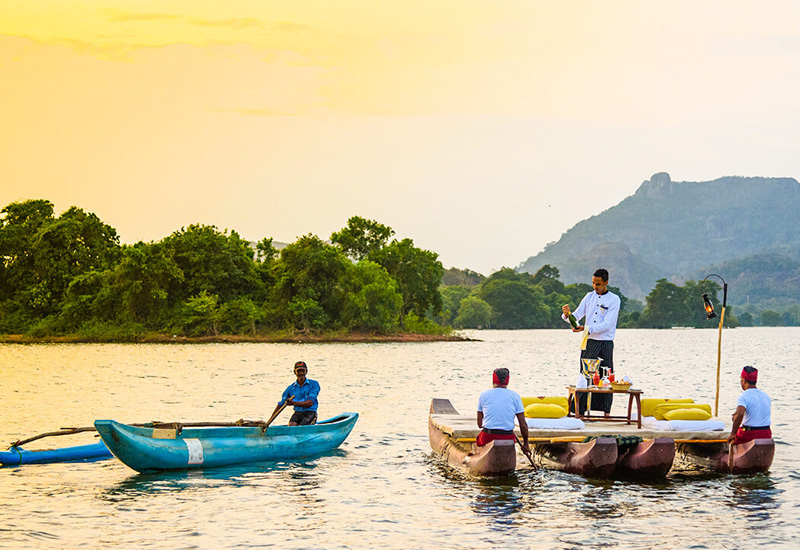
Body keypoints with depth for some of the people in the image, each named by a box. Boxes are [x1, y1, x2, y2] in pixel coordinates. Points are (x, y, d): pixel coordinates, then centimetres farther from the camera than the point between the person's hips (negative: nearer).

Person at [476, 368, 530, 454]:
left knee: (478, 440, 33)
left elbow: (480, 424, 6)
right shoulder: (515, 396, 2)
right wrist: (525, 444, 12)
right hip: (508, 439, -1)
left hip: (487, 438, 1)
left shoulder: (483, 395, 4)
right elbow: (523, 425, 0)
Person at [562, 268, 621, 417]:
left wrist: (585, 329, -23)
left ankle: (606, 410, 7)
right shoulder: (589, 297, 11)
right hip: (589, 343, 4)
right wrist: (567, 315, -14)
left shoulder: (613, 300, -4)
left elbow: (607, 324, -14)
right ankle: (580, 409, 1)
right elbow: (576, 316, 10)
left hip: (605, 344, -4)